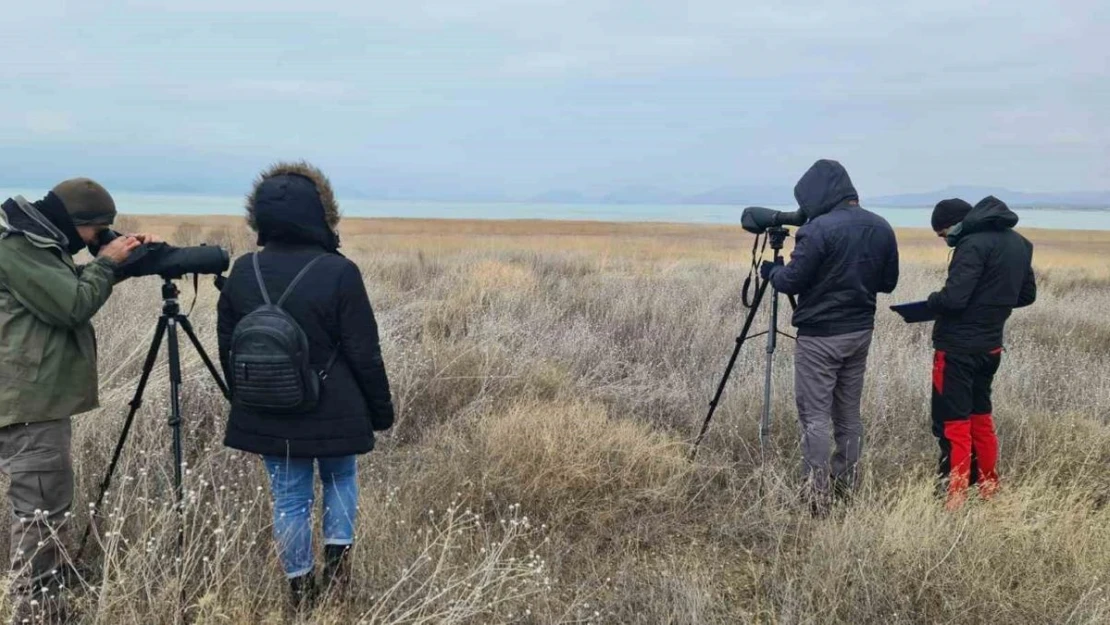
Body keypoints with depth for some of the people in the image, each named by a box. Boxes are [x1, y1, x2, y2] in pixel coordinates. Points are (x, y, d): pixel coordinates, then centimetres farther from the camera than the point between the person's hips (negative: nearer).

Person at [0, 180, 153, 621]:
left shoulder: (38, 244, 14)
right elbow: (74, 305, -20)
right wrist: (107, 262, -6)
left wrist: (126, 257, 10)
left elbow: (75, 287, 24)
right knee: (42, 514, -7)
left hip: (42, 399, 11)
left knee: (46, 510, 16)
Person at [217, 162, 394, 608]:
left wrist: (246, 400, 21)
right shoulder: (339, 272, -18)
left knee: (289, 497, 15)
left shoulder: (242, 272, -3)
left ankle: (300, 588, 23)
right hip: (334, 412, -3)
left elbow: (227, 348, 7)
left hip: (268, 414, 3)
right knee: (340, 479, 23)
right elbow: (364, 353, -13)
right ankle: (337, 556, 13)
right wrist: (380, 409, 0)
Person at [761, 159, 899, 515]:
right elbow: (888, 283, 12)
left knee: (816, 416, -1)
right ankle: (845, 487, 24)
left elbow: (791, 282, -16)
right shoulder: (882, 229, 5)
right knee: (849, 414, 16)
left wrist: (772, 271, 4)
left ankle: (817, 497, -1)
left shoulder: (819, 229, -18)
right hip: (861, 332, 7)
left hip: (820, 336, -7)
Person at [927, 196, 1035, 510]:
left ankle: (954, 499, 1)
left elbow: (953, 298, -25)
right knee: (981, 418, 20)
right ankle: (988, 489, 29)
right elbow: (1027, 294, 18)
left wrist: (932, 300, -5)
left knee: (953, 424, -3)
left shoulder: (974, 243, -18)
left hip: (959, 348, -9)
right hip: (990, 346, 9)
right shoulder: (1019, 243, 10)